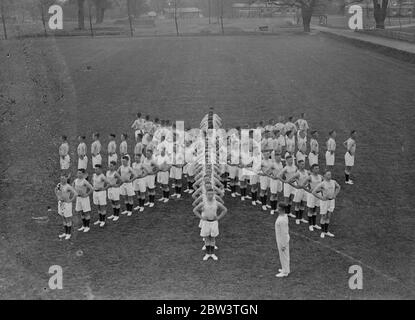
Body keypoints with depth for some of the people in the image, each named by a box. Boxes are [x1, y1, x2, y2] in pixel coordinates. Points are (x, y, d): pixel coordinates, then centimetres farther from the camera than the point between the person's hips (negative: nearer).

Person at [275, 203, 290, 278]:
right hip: (284, 238, 9)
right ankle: (286, 269, 40)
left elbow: (284, 233, -28)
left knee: (283, 256, 8)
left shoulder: (282, 220, -35)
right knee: (285, 254, 23)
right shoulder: (284, 216, -4)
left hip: (282, 240, -9)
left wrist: (283, 245, -20)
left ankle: (285, 272, 25)